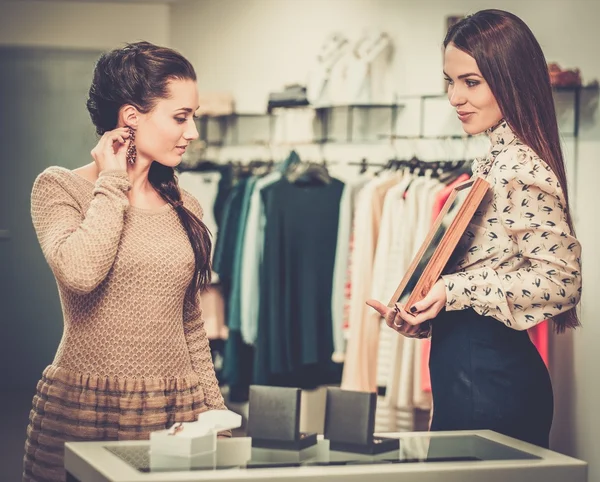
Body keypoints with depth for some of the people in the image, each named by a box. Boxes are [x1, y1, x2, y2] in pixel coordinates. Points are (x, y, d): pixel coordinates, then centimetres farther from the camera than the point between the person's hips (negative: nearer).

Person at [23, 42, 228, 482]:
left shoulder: (184, 207, 10)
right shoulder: (60, 187, -4)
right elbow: (80, 272, -24)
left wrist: (215, 411, 11)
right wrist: (113, 183, -12)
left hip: (175, 413, 4)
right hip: (83, 411, -4)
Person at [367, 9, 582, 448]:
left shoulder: (519, 166, -16)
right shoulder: (497, 160, 14)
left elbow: (559, 279, -22)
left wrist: (456, 290, -21)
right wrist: (420, 319, 4)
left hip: (489, 376, -10)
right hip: (465, 370, 10)